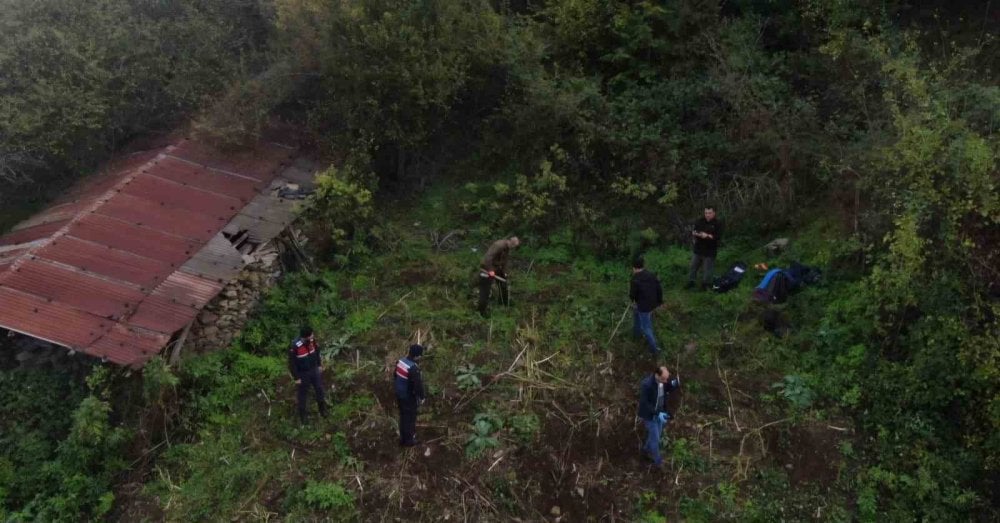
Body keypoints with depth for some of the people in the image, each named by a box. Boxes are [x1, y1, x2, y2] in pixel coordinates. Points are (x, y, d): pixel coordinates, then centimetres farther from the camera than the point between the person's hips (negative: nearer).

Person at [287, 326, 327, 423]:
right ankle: (303, 413, 37)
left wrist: (319, 364, 12)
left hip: (314, 370, 5)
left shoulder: (312, 340, -15)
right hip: (303, 373, -5)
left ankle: (322, 409, 41)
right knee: (303, 393, 14)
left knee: (319, 389, 18)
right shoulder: (294, 347, -31)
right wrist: (296, 378, -14)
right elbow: (292, 363, -20)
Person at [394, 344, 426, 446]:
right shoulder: (413, 368, -32)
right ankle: (409, 440, 25)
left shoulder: (400, 361, -6)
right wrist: (422, 397, -10)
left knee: (403, 416, 22)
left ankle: (403, 438, 36)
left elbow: (396, 377, 9)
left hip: (399, 394, 8)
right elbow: (418, 384, -27)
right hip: (409, 397, -8)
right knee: (410, 418, 11)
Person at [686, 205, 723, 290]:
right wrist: (695, 233, -19)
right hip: (698, 248, 5)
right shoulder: (700, 221, 3)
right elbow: (692, 232, 5)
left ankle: (705, 284, 19)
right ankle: (691, 281, 26)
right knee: (693, 266, 13)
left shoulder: (717, 223, -10)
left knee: (707, 268, 3)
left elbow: (718, 237, -18)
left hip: (710, 251, -4)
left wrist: (708, 236, -31)